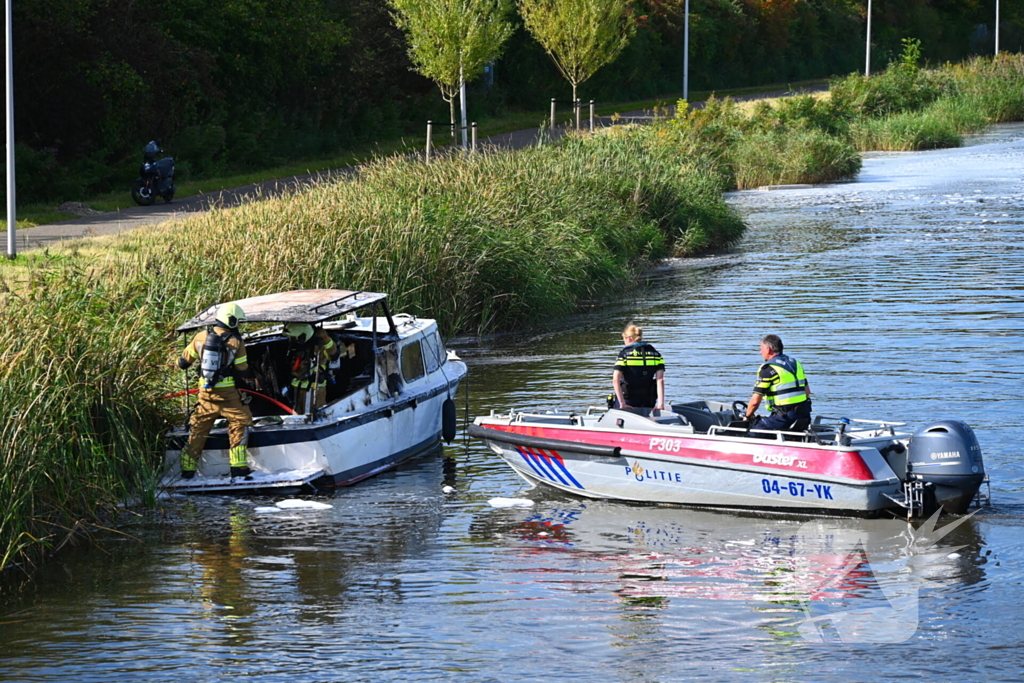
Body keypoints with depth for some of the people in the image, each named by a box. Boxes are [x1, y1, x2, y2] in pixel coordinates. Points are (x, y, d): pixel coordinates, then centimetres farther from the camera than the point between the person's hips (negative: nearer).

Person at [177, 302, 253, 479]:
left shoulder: (201, 337, 0)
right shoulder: (236, 342, -9)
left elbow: (183, 362, 6)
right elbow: (241, 372, -8)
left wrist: (181, 363, 29)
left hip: (205, 392, 4)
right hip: (227, 392, -4)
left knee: (199, 427, 14)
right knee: (239, 424, 9)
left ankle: (187, 467, 16)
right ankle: (238, 466, 3)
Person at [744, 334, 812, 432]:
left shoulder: (767, 369, -9)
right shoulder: (796, 363, 15)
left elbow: (755, 401, -9)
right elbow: (807, 391, 20)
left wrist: (748, 417, 8)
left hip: (785, 418, -8)